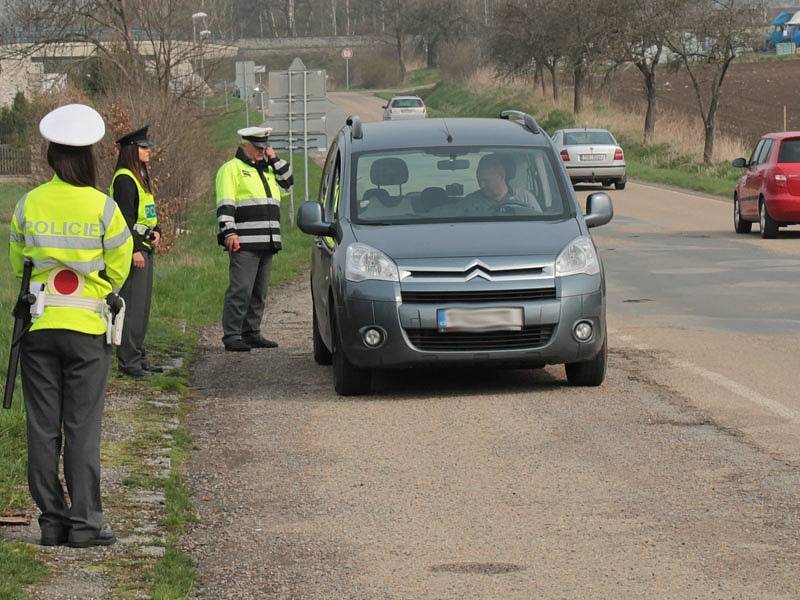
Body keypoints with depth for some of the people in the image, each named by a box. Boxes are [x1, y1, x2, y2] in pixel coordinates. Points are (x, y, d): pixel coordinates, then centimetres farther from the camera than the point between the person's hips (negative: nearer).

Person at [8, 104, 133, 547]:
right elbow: (119, 266, 2)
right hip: (87, 327, -2)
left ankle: (51, 521, 9)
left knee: (43, 427, 7)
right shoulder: (102, 207, -7)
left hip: (38, 326, 2)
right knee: (83, 427, 2)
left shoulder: (29, 204, -1)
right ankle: (85, 523, 2)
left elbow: (16, 261, 10)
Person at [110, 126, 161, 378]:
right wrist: (135, 250, -21)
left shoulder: (141, 177, 17)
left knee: (143, 304, 13)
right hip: (133, 247, -10)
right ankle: (128, 360, -7)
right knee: (132, 303, -9)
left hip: (145, 247, 10)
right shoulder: (124, 179, -13)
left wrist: (156, 231, 5)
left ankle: (138, 356, 20)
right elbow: (125, 217, -18)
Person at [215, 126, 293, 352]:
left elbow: (288, 182, 20)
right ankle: (232, 336, -12)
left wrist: (274, 160, 11)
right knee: (240, 290, -12)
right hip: (244, 243, -8)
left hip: (267, 243, 8)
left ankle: (252, 333, 19)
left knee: (259, 292, 11)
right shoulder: (232, 169, -1)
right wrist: (229, 232, -20)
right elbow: (225, 204, -10)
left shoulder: (268, 170, 24)